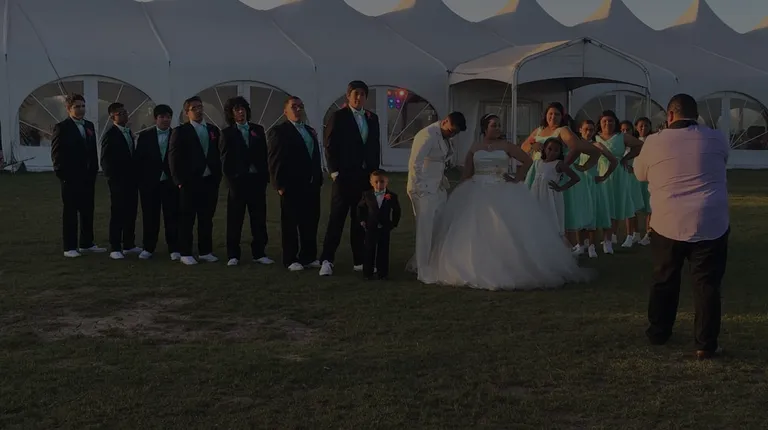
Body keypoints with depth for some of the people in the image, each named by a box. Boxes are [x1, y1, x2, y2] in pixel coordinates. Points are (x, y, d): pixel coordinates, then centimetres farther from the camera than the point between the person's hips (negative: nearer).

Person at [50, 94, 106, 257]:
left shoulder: (89, 126, 11)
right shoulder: (62, 127, -7)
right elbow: (56, 154, -9)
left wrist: (94, 171, 8)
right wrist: (62, 175, -13)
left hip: (88, 177, 6)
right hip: (71, 178, -6)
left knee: (88, 211, 10)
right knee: (70, 212, 1)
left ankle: (86, 244, 20)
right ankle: (70, 247, 6)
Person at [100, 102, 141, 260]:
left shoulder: (128, 132, 14)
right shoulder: (110, 134, -9)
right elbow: (106, 160, -11)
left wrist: (135, 176, 11)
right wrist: (113, 178, -13)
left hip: (131, 180, 7)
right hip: (118, 181, -7)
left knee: (131, 213, 9)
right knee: (117, 214, -2)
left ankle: (129, 245, 18)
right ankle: (115, 248, 3)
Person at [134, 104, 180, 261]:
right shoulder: (145, 136, 4)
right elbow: (139, 159, 2)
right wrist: (140, 180, -3)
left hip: (171, 183, -1)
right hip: (149, 183, 1)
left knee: (172, 217, 1)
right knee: (150, 217, 7)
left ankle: (174, 249, 7)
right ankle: (148, 248, 16)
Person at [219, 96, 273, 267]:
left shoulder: (258, 130, 10)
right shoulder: (227, 133, 3)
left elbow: (264, 155, 8)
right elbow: (225, 159, 1)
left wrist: (265, 177, 1)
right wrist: (230, 180, -6)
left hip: (256, 179, 2)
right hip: (238, 180, -2)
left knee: (259, 218, 4)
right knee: (234, 220, 2)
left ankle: (259, 253, 11)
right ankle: (233, 255, 8)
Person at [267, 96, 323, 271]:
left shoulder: (310, 131, 17)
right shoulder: (278, 131, -4)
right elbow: (274, 160, -9)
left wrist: (319, 180, 11)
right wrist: (280, 185, -14)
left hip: (311, 185, 7)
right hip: (292, 186, -7)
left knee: (311, 222, 8)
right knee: (290, 224, 1)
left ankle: (309, 257, 18)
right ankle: (291, 259, 7)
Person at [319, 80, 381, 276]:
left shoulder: (372, 118, 13)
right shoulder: (338, 117, -1)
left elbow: (376, 146, 15)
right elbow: (330, 146, -4)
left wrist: (375, 172, 8)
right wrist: (335, 172, -10)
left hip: (366, 176, 5)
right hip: (345, 176, -5)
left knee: (361, 220, 8)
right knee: (337, 218, -5)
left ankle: (359, 260, 14)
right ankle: (327, 261, -3)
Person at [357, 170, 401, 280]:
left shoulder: (392, 196, -3)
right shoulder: (367, 195, -1)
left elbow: (397, 211, 6)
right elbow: (360, 207, 11)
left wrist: (394, 223, 3)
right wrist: (362, 220, 5)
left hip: (385, 229, 0)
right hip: (370, 228, 0)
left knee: (383, 251, 5)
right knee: (369, 251, 5)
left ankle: (383, 273, 13)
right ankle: (368, 272, 13)